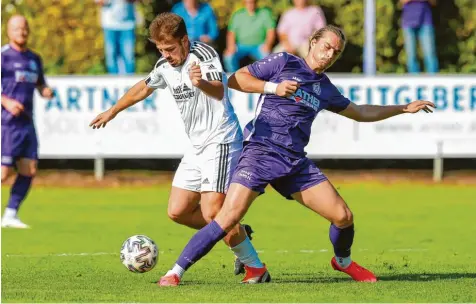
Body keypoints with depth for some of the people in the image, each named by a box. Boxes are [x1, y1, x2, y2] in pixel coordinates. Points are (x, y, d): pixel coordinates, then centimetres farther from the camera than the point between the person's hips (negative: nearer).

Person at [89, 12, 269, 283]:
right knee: (178, 212, 4)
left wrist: (202, 83, -59)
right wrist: (112, 112, 38)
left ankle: (254, 265, -2)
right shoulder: (165, 65, 8)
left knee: (212, 214, -18)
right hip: (198, 147, 9)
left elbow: (219, 91, -37)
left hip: (221, 142, -9)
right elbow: (144, 88, 29)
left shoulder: (204, 54, -18)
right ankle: (237, 234, 21)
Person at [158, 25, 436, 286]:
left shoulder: (326, 89, 18)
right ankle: (176, 271, -13)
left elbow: (361, 113, 34)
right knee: (229, 218, -22)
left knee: (344, 216, -1)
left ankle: (343, 262, 30)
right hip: (261, 153, -6)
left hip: (295, 162, 6)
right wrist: (273, 87, -16)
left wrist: (404, 109, 35)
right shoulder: (283, 62, 2)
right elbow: (235, 79, -2)